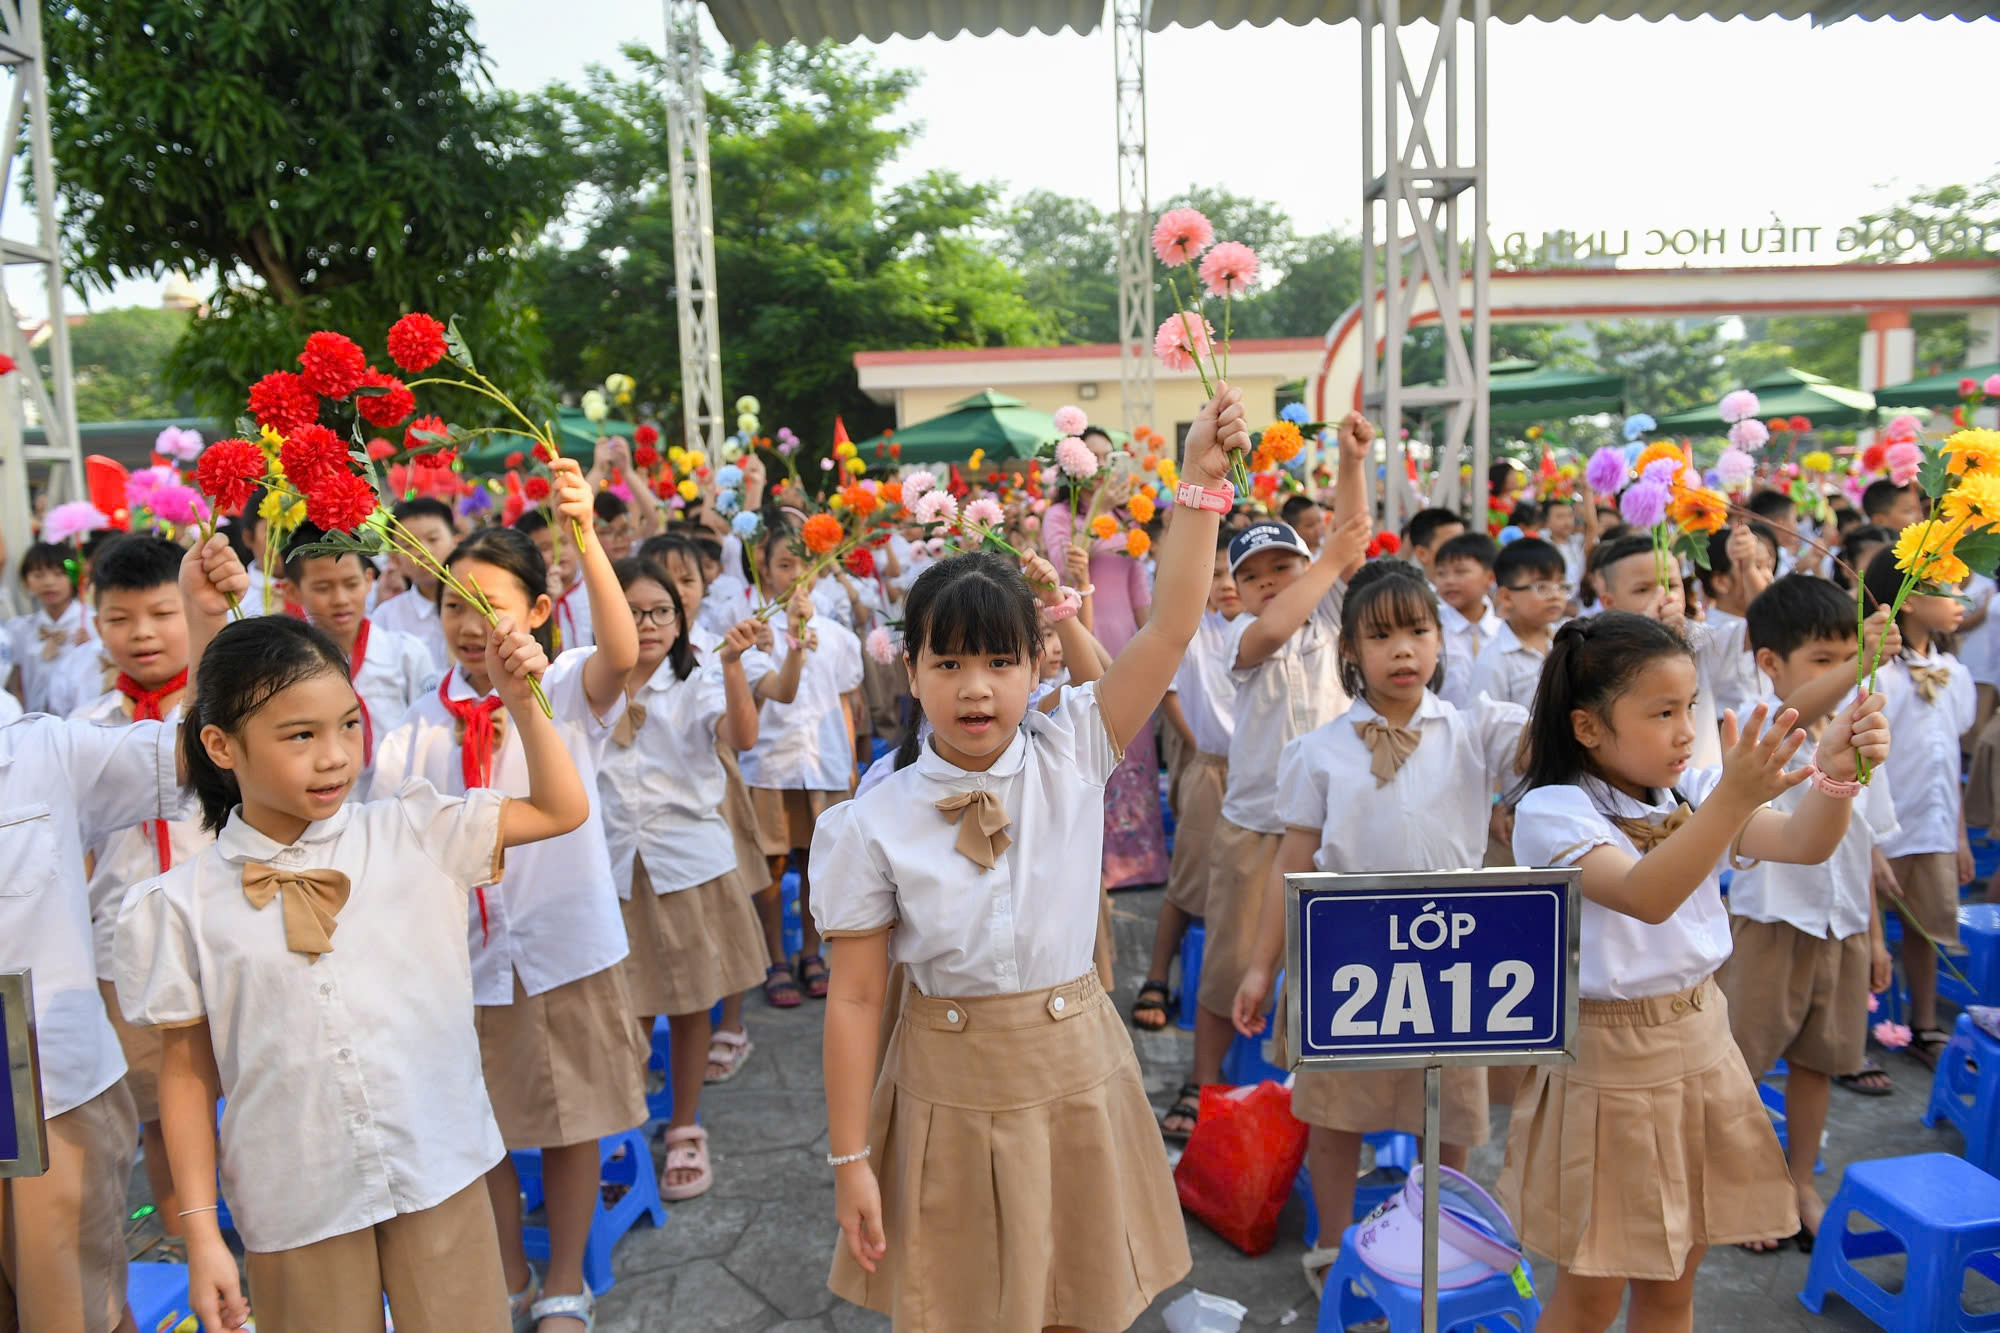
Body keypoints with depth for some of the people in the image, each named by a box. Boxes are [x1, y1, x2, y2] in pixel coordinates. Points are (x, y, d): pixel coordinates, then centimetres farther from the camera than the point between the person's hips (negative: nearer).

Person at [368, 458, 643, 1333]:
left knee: (571, 1126, 12)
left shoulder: (566, 692, -9)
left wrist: (584, 536, -42)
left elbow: (621, 653, -32)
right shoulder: (422, 725, -1)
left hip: (566, 943, -2)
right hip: (466, 952, 3)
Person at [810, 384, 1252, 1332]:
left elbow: (1172, 624, -17)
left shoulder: (1071, 760, -9)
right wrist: (850, 1160, -7)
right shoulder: (876, 824, -13)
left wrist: (1201, 478, -22)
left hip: (1073, 1073, 2)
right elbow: (855, 998, -9)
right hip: (949, 1091, -1)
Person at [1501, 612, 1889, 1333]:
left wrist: (1836, 773, -29)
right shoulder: (1552, 811, -19)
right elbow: (1646, 897, -34)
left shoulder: (1691, 791, 0)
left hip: (1700, 1047, 6)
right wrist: (1735, 797, -45)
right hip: (1607, 1064, -6)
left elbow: (1804, 843, -10)